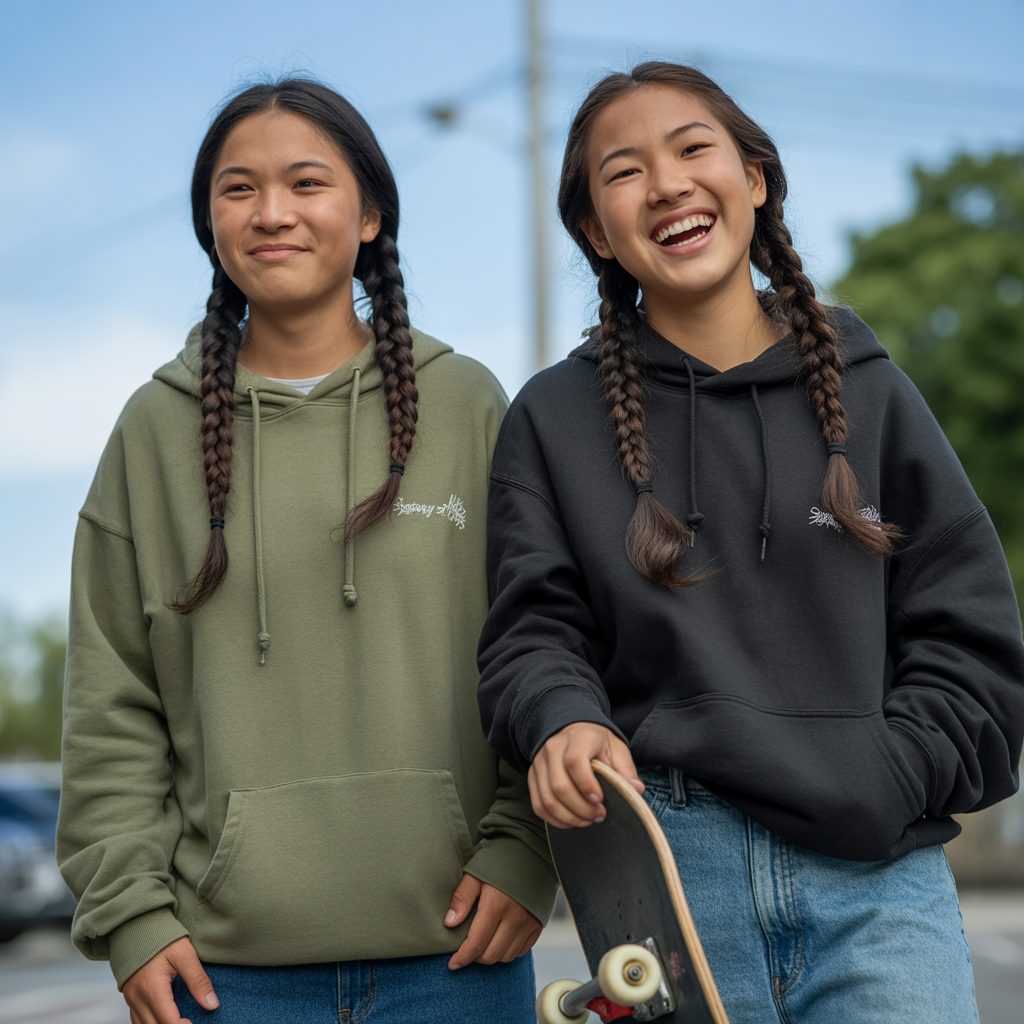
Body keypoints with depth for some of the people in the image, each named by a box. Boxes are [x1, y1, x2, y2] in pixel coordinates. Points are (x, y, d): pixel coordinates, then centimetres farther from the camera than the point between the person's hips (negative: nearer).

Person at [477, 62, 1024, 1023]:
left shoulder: (864, 389, 10)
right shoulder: (556, 416, 9)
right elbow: (534, 629, 4)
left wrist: (885, 781, -6)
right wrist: (561, 721, -17)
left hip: (877, 872, 1)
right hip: (664, 857, 0)